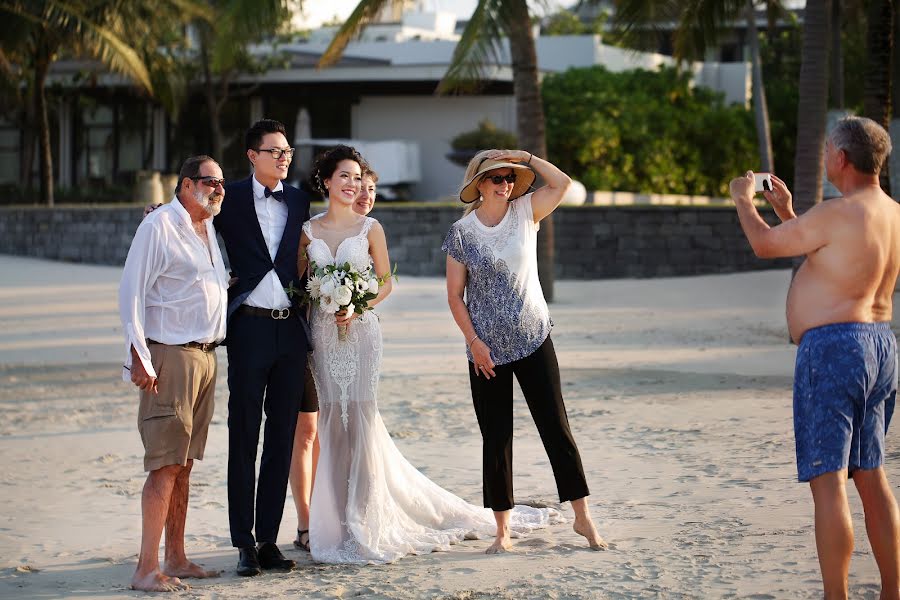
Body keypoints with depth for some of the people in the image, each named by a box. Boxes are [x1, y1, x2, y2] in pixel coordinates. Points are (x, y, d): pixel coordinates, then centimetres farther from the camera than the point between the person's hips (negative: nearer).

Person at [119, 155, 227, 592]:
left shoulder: (208, 229, 16)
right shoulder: (159, 226, -9)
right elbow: (131, 293, -13)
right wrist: (139, 356, -17)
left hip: (205, 356, 8)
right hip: (170, 356, -8)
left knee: (184, 465, 11)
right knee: (165, 466, -10)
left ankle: (175, 559, 17)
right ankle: (146, 569, -9)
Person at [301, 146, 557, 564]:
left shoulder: (369, 228, 3)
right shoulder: (308, 231, 7)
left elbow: (385, 281, 3)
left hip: (360, 330, -2)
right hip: (322, 332, 2)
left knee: (360, 417, -6)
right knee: (333, 420, 3)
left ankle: (364, 525, -1)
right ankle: (340, 521, 11)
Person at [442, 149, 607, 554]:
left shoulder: (526, 213, 2)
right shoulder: (462, 232, -2)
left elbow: (562, 183, -14)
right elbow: (454, 295, 0)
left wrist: (524, 158, -8)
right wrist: (474, 342, -8)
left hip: (533, 341, 1)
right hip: (486, 350, 0)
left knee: (556, 426, -1)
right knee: (495, 438, 4)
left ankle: (582, 516, 7)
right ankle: (503, 531, 10)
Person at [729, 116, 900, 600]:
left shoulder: (837, 214, -15)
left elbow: (764, 245, -1)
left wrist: (744, 201, 18)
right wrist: (786, 212, 31)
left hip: (832, 346, -9)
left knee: (828, 480, -6)